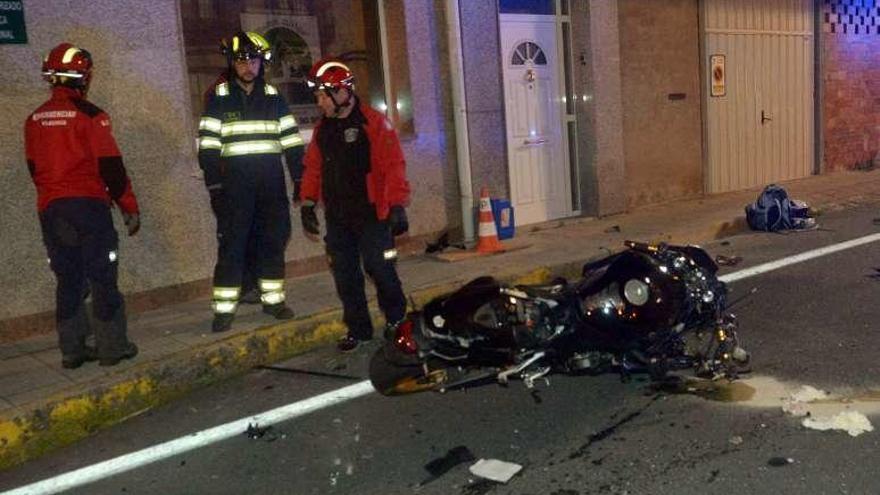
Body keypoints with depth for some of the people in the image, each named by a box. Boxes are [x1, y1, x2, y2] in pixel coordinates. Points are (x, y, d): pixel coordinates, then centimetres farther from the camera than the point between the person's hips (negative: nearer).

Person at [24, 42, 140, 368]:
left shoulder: (35, 120, 8)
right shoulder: (90, 115, -9)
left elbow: (34, 169, 15)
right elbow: (111, 167, -11)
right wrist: (130, 207, -4)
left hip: (50, 210, 5)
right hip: (89, 205, -5)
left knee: (68, 280, 11)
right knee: (102, 278, 2)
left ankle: (72, 350, 15)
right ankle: (112, 347, 5)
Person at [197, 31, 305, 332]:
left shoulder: (273, 97, 10)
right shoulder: (219, 98, 1)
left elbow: (291, 140, 10)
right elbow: (208, 146, -3)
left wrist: (299, 179, 5)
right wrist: (214, 186, -9)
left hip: (271, 181, 3)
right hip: (235, 181, -3)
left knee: (274, 240, 7)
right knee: (231, 244, -4)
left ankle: (273, 299, 19)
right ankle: (224, 309, 1)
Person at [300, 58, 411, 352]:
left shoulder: (374, 123, -7)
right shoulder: (322, 129, 13)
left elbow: (393, 166, -11)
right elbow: (312, 169, 18)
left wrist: (397, 206, -14)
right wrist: (307, 204, 13)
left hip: (371, 214, -6)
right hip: (336, 217, 6)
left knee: (379, 268, -3)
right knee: (345, 276, 8)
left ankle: (396, 317, 21)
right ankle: (358, 329, 21)